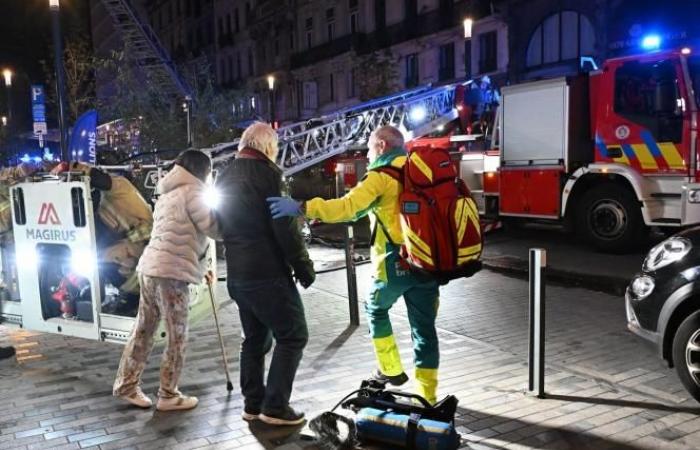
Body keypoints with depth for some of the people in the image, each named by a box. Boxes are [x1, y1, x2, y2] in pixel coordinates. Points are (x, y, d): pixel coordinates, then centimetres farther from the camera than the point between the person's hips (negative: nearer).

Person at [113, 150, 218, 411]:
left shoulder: (167, 193, 22)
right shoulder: (191, 191, -5)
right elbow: (213, 228, -9)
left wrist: (200, 268, 22)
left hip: (150, 267, 9)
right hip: (171, 272, -9)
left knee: (143, 330, 15)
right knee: (177, 337, 1)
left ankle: (126, 385, 23)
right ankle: (168, 396, 9)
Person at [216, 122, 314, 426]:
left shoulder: (225, 178, 15)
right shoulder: (266, 172, -11)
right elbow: (284, 224, -17)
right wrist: (303, 264, -11)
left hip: (237, 273, 9)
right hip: (267, 272, -8)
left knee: (254, 338, 17)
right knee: (292, 335, -1)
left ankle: (253, 403, 20)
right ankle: (275, 406, -2)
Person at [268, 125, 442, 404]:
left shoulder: (382, 175, -7)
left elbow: (348, 207, -22)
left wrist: (301, 208, -27)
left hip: (396, 263, -5)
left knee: (376, 310, 22)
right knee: (424, 329, 9)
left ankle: (390, 370, 26)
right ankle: (427, 397, 14)